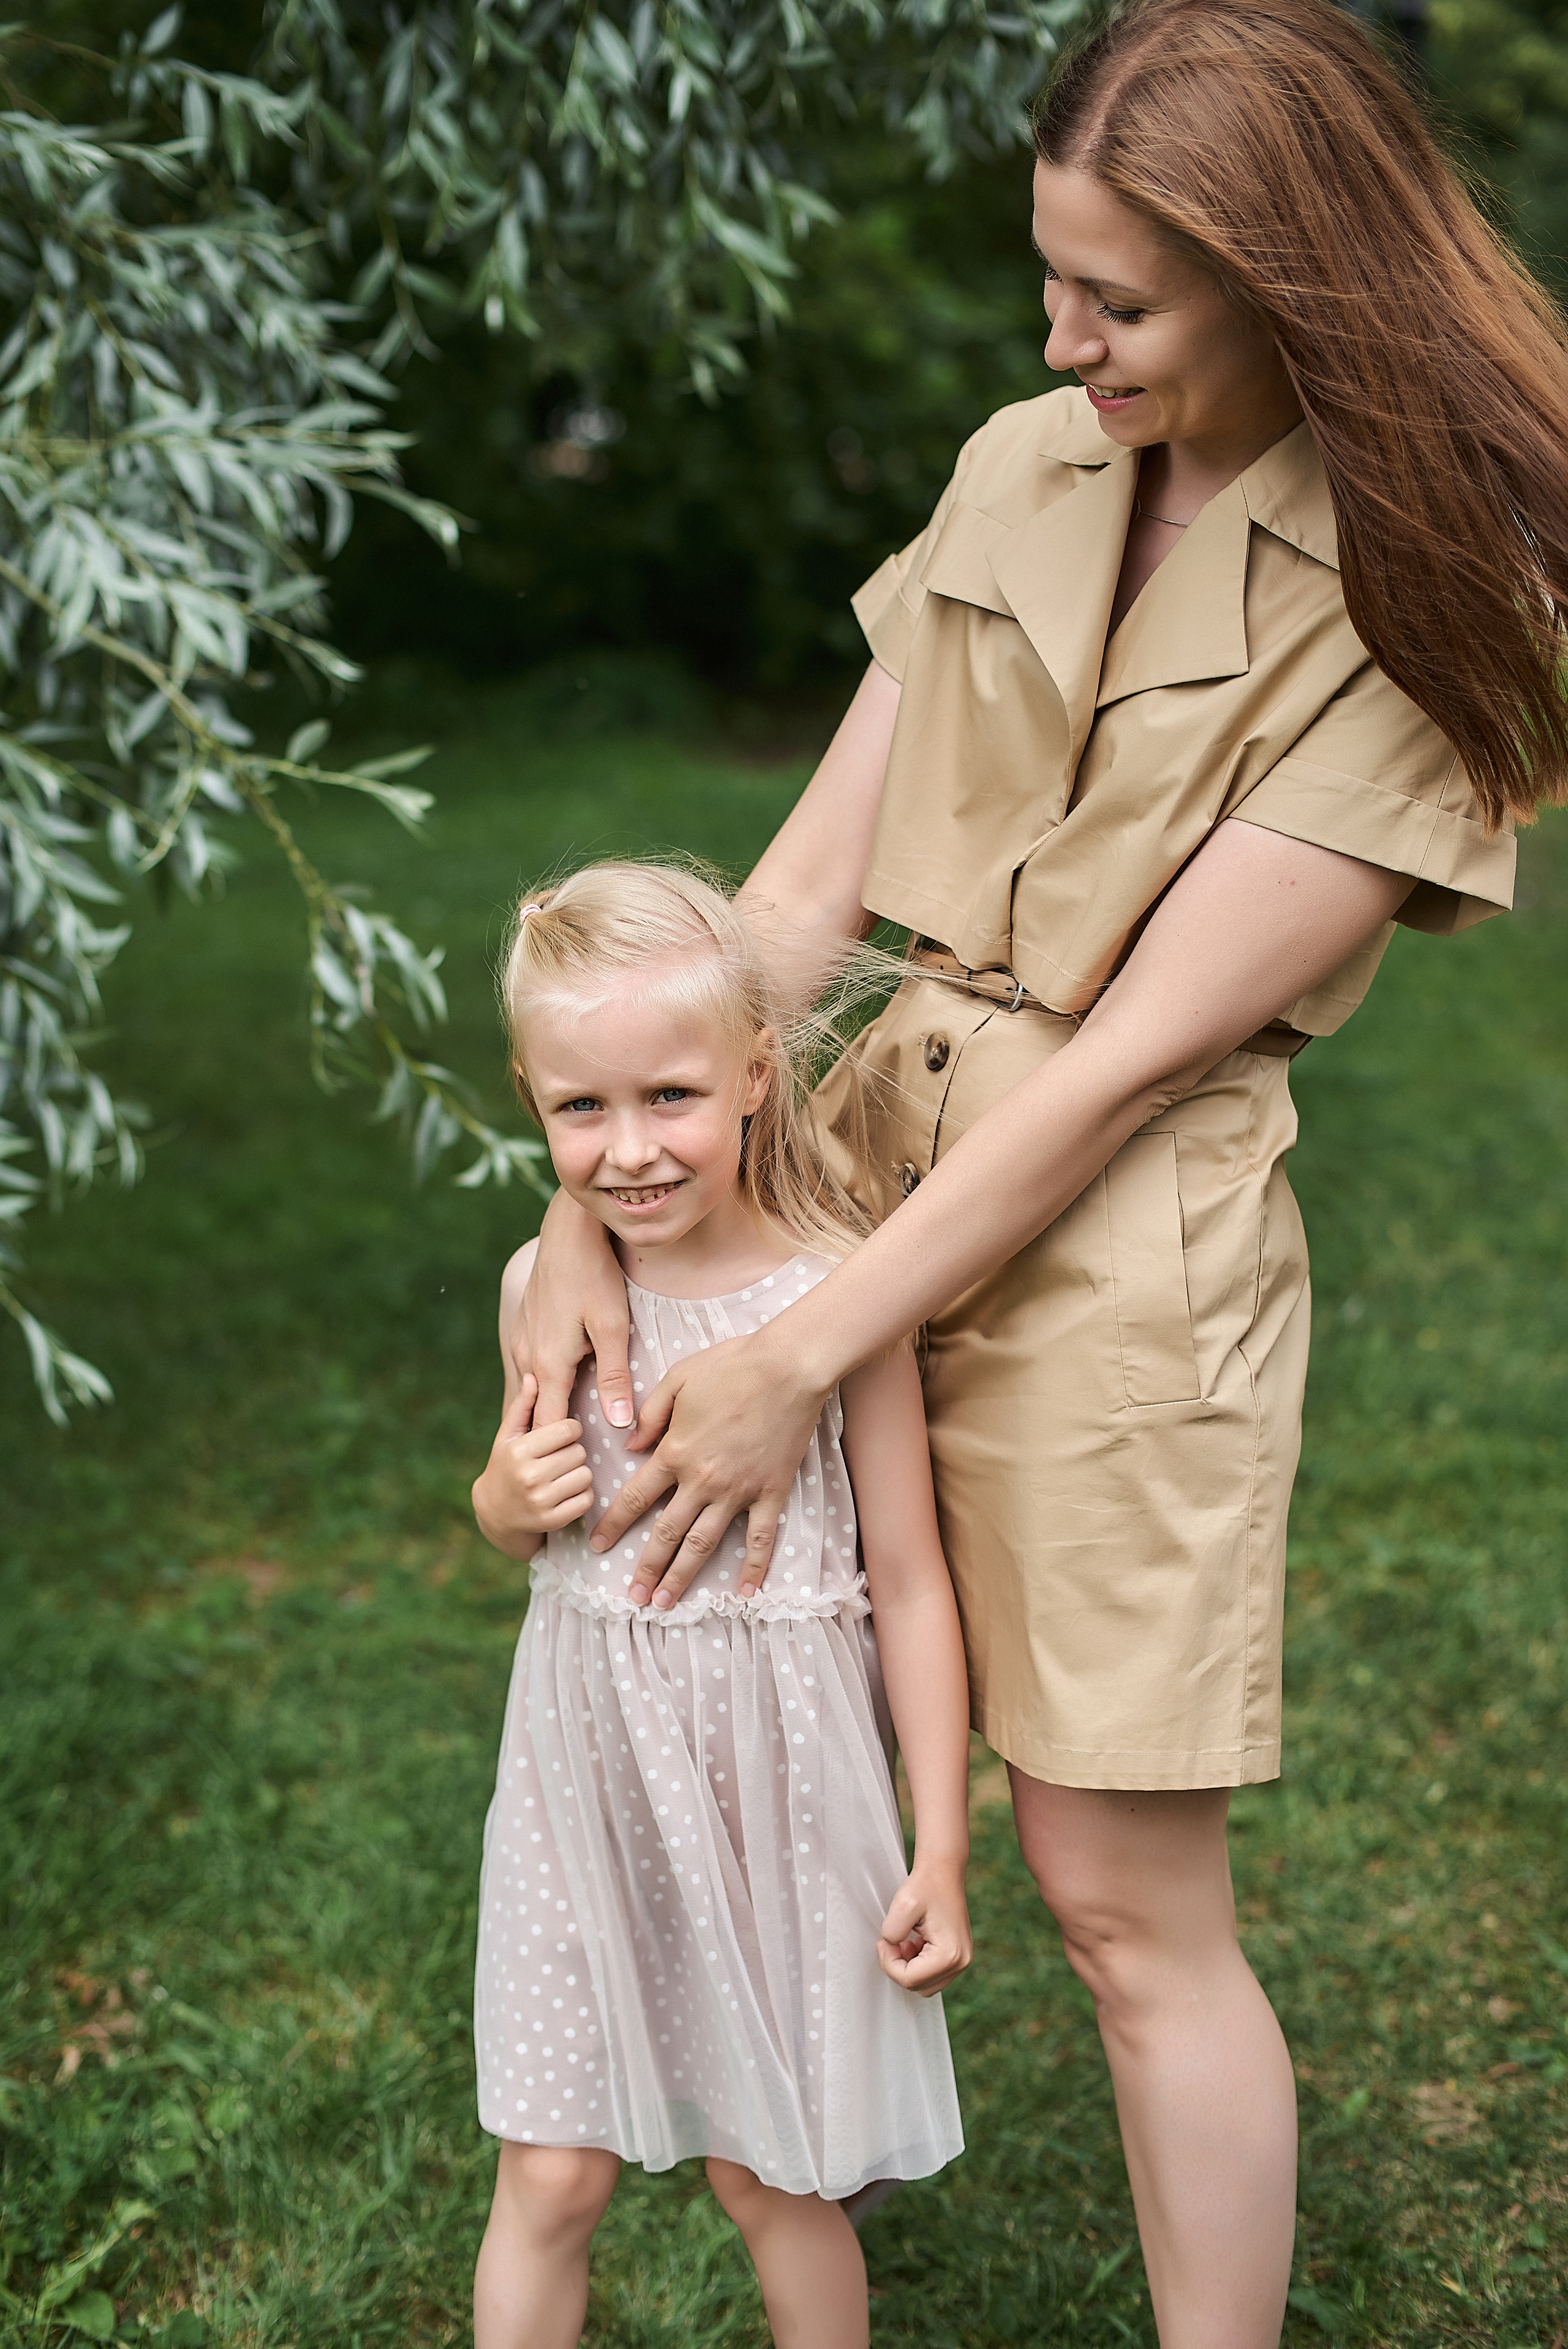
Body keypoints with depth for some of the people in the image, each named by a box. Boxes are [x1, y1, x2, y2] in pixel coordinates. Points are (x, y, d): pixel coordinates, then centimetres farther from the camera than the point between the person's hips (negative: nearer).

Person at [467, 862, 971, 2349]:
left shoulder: (833, 1293, -16)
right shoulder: (544, 1288, -4)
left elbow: (907, 1580, -9)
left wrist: (940, 1850, -6)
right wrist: (506, 1500, -9)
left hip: (772, 1774, -3)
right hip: (588, 1763, 3)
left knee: (767, 2173, 12)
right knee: (550, 2175, 9)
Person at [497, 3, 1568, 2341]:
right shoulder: (1020, 472, 4)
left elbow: (1134, 1051, -16)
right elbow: (812, 872, 2)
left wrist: (798, 1362, -17)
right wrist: (597, 1209, -7)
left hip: (1120, 1243, -6)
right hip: (863, 1135, 6)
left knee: (1128, 1900, 2)